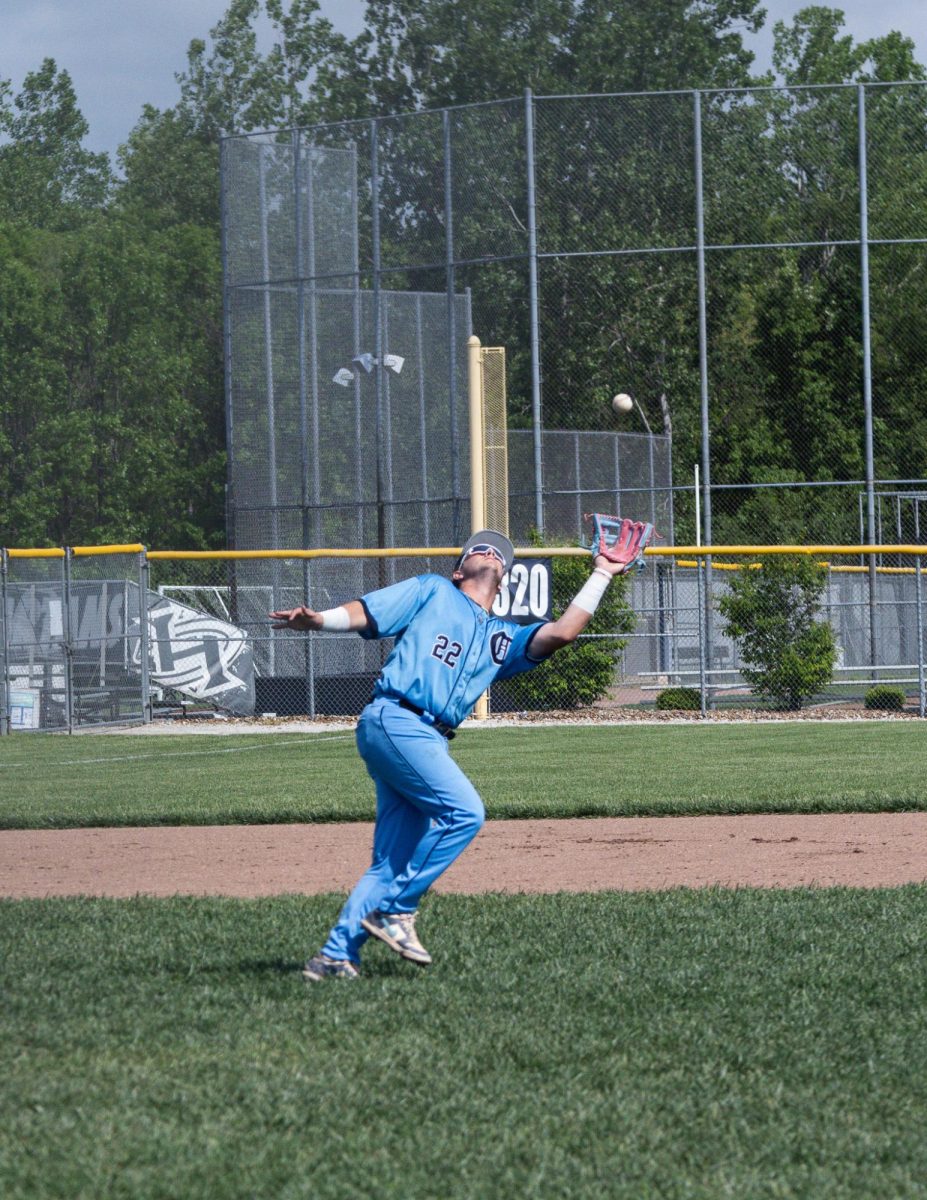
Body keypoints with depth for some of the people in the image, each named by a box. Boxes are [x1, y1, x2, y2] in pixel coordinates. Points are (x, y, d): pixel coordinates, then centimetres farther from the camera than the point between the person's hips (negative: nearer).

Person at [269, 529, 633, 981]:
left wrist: (601, 576, 15)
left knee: (393, 861, 2)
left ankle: (336, 955, 2)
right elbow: (363, 613, 6)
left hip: (430, 740, 7)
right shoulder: (432, 591, 15)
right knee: (463, 811, -20)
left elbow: (560, 633, 11)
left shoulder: (504, 638, 27)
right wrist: (317, 619, -14)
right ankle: (395, 910, -12)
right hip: (393, 720, -7)